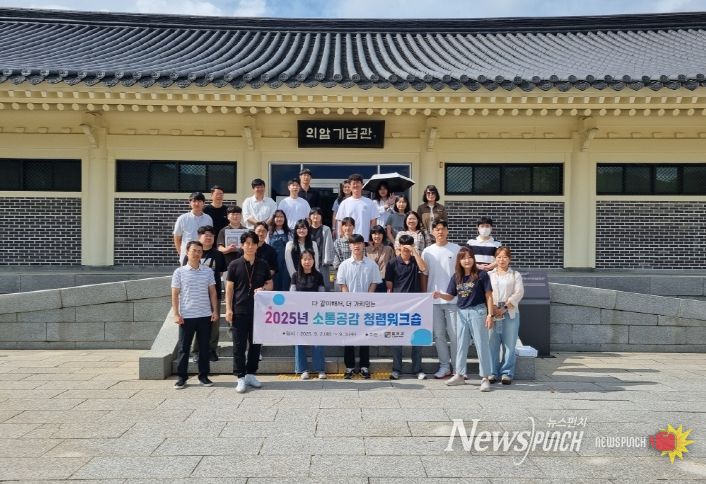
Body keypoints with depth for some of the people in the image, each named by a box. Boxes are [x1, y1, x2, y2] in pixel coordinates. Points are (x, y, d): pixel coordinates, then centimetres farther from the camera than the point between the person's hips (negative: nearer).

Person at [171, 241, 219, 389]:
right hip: (186, 316, -2)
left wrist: (215, 311, 2)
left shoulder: (208, 271, 5)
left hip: (205, 315, 2)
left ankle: (203, 376, 18)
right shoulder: (179, 272, 0)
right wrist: (176, 314, -6)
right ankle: (181, 377, 14)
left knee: (204, 347, 8)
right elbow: (175, 295, 1)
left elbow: (212, 292, 9)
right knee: (183, 347, 5)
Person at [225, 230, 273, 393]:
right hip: (239, 311, -3)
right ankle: (241, 378, 6)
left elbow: (270, 284, 14)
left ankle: (251, 374, 21)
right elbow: (229, 288, 0)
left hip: (258, 310, 3)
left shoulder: (263, 265, 7)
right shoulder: (235, 265, 0)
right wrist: (228, 309, -7)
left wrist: (263, 289, -9)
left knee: (256, 344, 9)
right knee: (239, 345, -1)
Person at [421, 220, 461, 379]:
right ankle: (444, 366, 17)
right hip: (433, 299, 2)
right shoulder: (427, 252, 6)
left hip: (453, 299, -2)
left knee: (455, 334, 0)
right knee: (439, 334, 7)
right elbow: (424, 276, 9)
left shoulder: (456, 249, 1)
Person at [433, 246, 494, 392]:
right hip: (462, 313, 5)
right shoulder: (456, 277, 5)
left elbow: (488, 296, -5)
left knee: (482, 345, 0)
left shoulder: (481, 275, -7)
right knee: (461, 345, 14)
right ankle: (460, 375, 25)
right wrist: (440, 295, -12)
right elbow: (450, 296, 8)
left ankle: (485, 378, 7)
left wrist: (490, 314, -11)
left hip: (478, 311, -5)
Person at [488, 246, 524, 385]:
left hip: (510, 313, 0)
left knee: (509, 345, 0)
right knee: (492, 343, 0)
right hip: (492, 313, 0)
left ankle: (507, 372, 8)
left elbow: (519, 293, -1)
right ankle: (492, 372, 8)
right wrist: (491, 308, -12)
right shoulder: (489, 275, 14)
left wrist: (505, 308, -12)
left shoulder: (516, 275, 12)